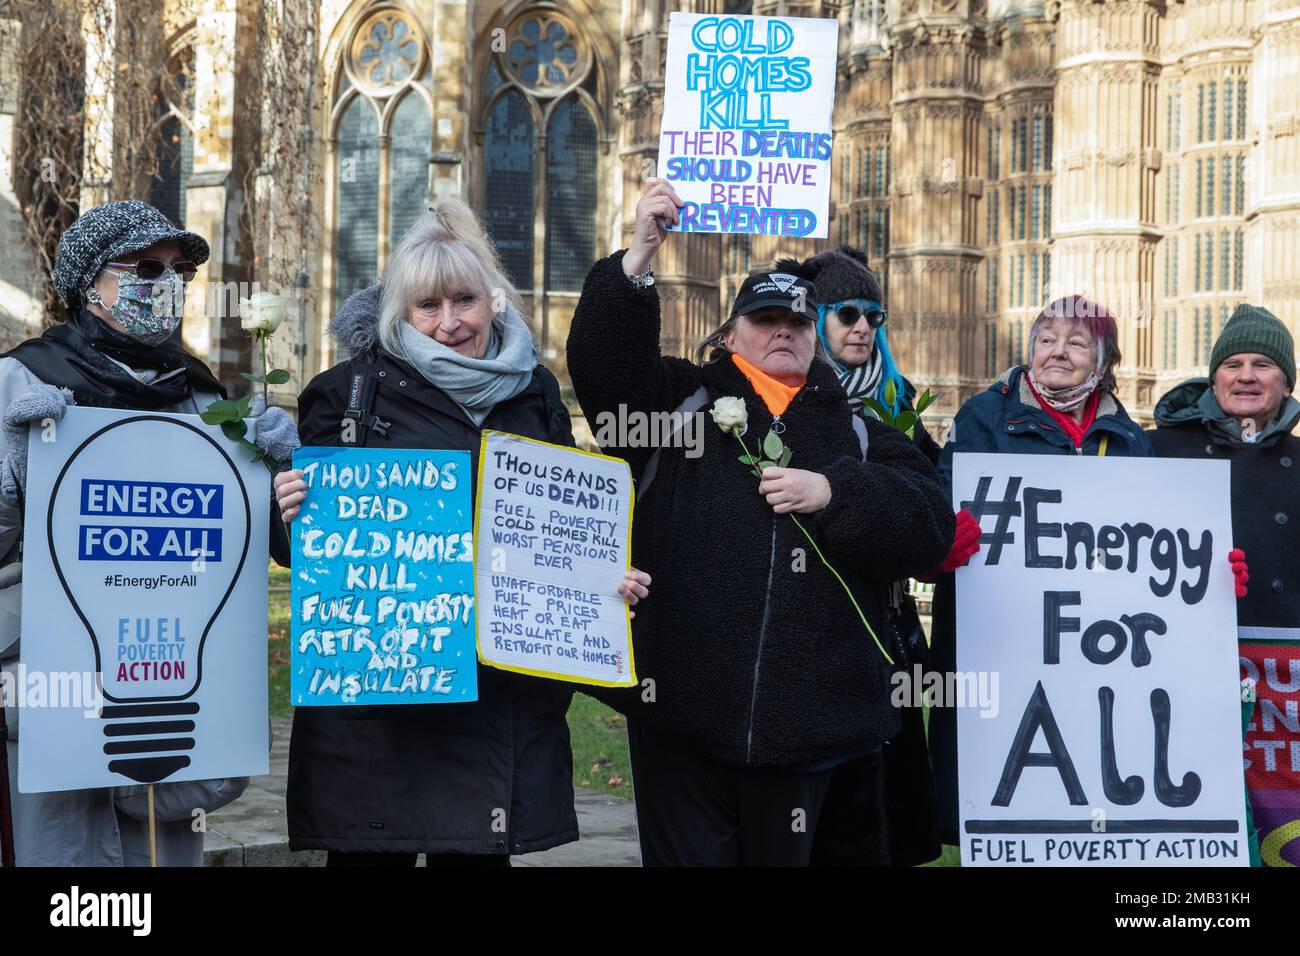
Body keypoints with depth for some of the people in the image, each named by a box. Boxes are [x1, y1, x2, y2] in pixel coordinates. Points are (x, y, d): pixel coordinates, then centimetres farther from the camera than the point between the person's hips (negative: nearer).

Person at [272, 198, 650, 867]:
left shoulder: (534, 391, 11)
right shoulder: (352, 391, 0)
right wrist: (293, 512, -20)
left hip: (506, 684, 3)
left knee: (479, 851, 8)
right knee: (372, 850, 1)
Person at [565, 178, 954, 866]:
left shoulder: (855, 432, 14)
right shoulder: (680, 399, 10)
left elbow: (930, 524, 3)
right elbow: (602, 365, -8)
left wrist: (834, 493, -11)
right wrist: (636, 260, -19)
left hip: (801, 708, 2)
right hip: (683, 705, -2)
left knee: (782, 854, 12)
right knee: (689, 854, 5)